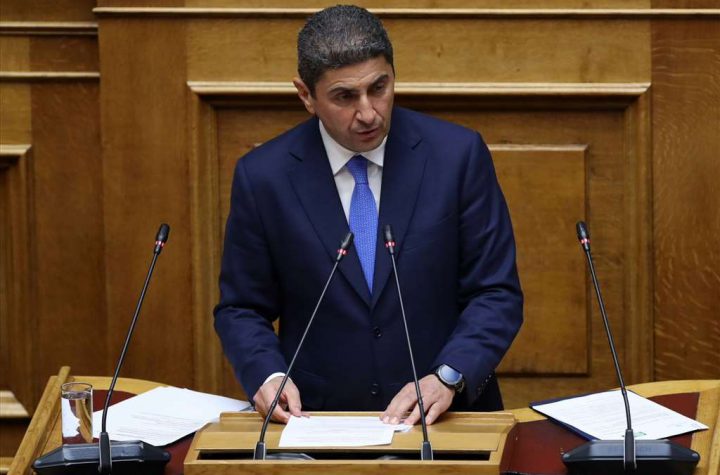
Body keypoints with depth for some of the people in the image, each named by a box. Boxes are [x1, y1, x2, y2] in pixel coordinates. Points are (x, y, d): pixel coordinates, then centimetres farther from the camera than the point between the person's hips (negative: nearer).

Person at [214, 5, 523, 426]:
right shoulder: (262, 177, 0)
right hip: (318, 419, 1)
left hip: (443, 417, -1)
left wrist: (448, 377, -15)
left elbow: (497, 294, 1)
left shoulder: (458, 155, -2)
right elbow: (241, 309, 9)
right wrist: (267, 375, -11)